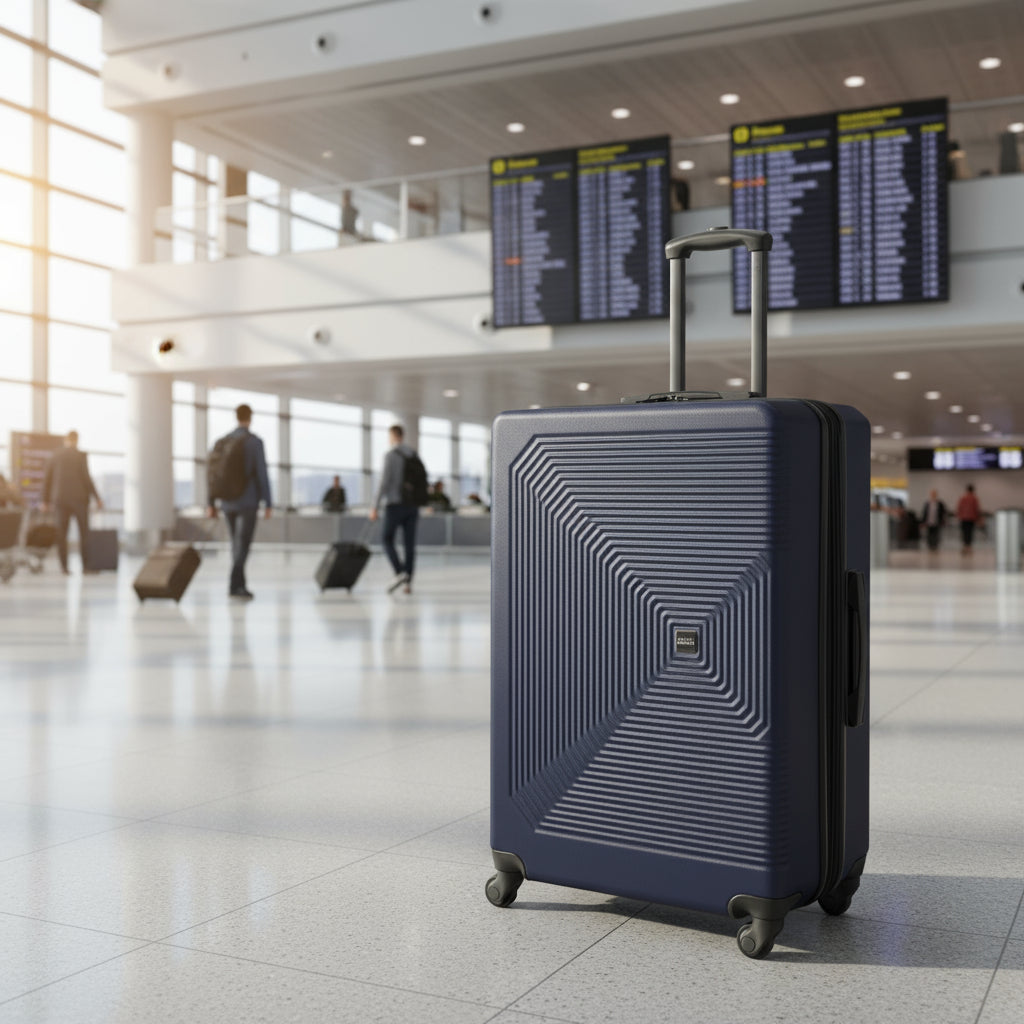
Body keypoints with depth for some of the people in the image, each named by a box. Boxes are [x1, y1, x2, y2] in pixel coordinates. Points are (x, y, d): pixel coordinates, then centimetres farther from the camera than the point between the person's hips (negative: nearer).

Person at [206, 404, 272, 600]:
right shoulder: (256, 441, -9)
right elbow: (262, 474, -13)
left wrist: (211, 504, 9)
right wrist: (268, 504, -9)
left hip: (228, 502, 6)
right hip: (248, 502, -6)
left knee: (237, 544, 16)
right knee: (243, 546, -8)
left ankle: (241, 586, 19)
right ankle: (234, 586, -20)